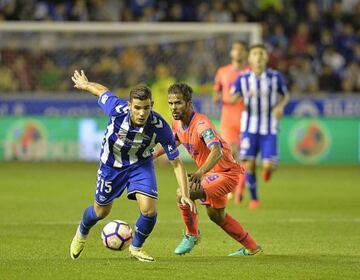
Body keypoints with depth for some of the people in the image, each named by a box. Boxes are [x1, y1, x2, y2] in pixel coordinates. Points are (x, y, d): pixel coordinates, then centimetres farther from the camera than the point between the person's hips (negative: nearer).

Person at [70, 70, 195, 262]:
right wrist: (84, 84, 9)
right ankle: (81, 233, 51)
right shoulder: (117, 110, -35)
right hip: (111, 163, 0)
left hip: (140, 164, 0)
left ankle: (136, 248, 13)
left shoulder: (160, 127, -33)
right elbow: (102, 91, -12)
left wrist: (184, 194, -31)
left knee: (150, 209, -17)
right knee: (101, 211, 15)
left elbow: (176, 162, -24)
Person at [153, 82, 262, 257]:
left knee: (183, 194, -24)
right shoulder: (177, 122, -2)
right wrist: (154, 155, 12)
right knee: (216, 215, 25)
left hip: (226, 173, -10)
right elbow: (175, 141, 23)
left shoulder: (201, 124, -29)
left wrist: (200, 173, -60)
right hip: (210, 173, 10)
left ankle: (192, 235, 2)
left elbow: (217, 151, -45)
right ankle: (252, 248, 40)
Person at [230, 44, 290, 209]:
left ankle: (268, 169, 29)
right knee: (249, 163, -5)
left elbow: (285, 95, 11)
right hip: (250, 127, 1)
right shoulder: (243, 79, -3)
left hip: (269, 129, -1)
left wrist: (280, 106, -11)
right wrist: (246, 95, -27)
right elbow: (232, 99, -7)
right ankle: (254, 198, 13)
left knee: (268, 165, -11)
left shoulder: (276, 77, -3)